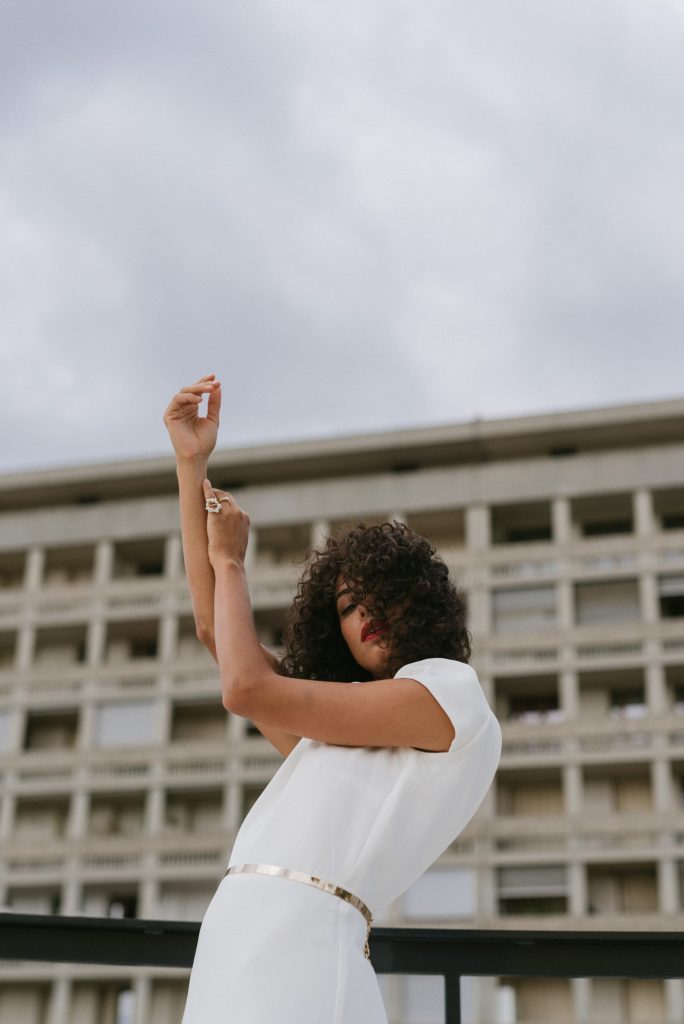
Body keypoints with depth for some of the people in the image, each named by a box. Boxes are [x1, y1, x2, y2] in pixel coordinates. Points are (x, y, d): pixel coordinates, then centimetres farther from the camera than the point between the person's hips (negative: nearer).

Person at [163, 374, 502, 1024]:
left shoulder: (454, 691, 3)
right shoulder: (326, 729, 26)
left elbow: (246, 689, -2)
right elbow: (214, 629, 26)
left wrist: (228, 559, 13)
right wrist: (191, 466, 26)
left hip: (293, 952, -8)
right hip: (233, 952, 8)